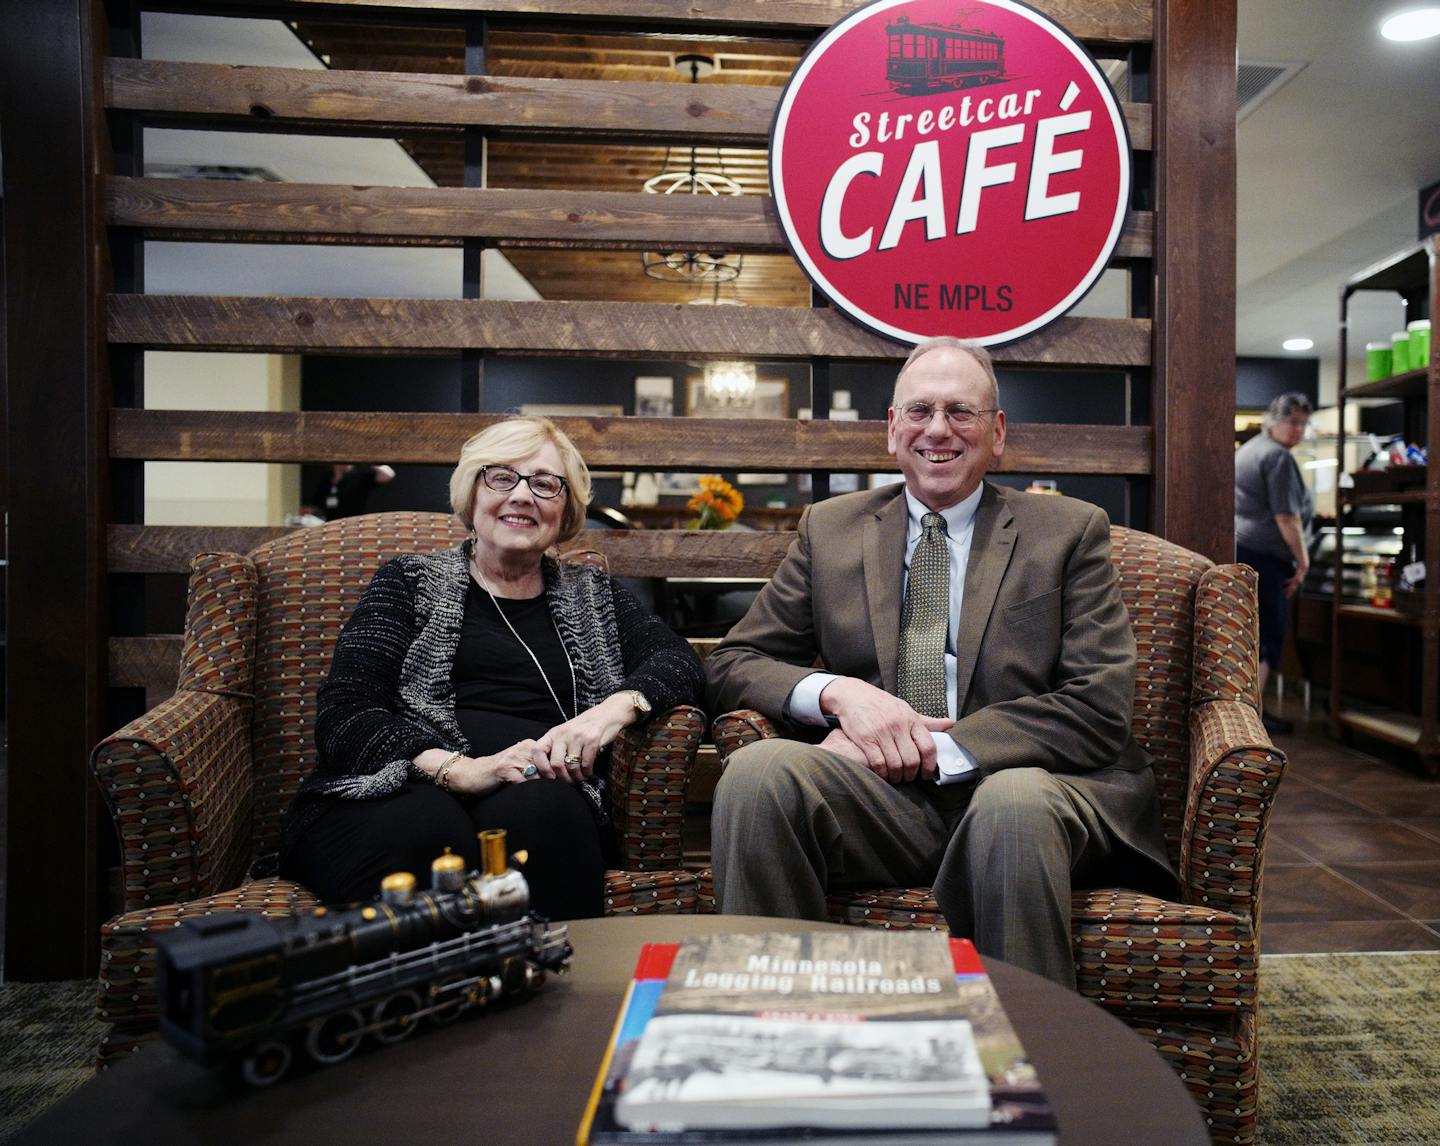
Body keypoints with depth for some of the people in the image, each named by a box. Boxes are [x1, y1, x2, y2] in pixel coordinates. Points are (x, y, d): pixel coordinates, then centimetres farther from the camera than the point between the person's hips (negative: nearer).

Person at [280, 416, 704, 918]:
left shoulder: (591, 594, 23)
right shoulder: (411, 581, 14)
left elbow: (679, 661, 11)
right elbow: (343, 715, 2)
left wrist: (617, 706, -11)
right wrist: (458, 769, -16)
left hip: (549, 806, 2)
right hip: (396, 795, -1)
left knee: (538, 808, -33)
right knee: (428, 828, -36)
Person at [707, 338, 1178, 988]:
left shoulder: (1069, 532, 8)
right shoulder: (829, 529, 14)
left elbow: (1100, 708, -2)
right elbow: (732, 664, 12)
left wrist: (934, 747, -14)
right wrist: (837, 692, -11)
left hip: (1024, 781, -1)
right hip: (883, 796, 2)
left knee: (1014, 801, -36)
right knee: (757, 771, -28)